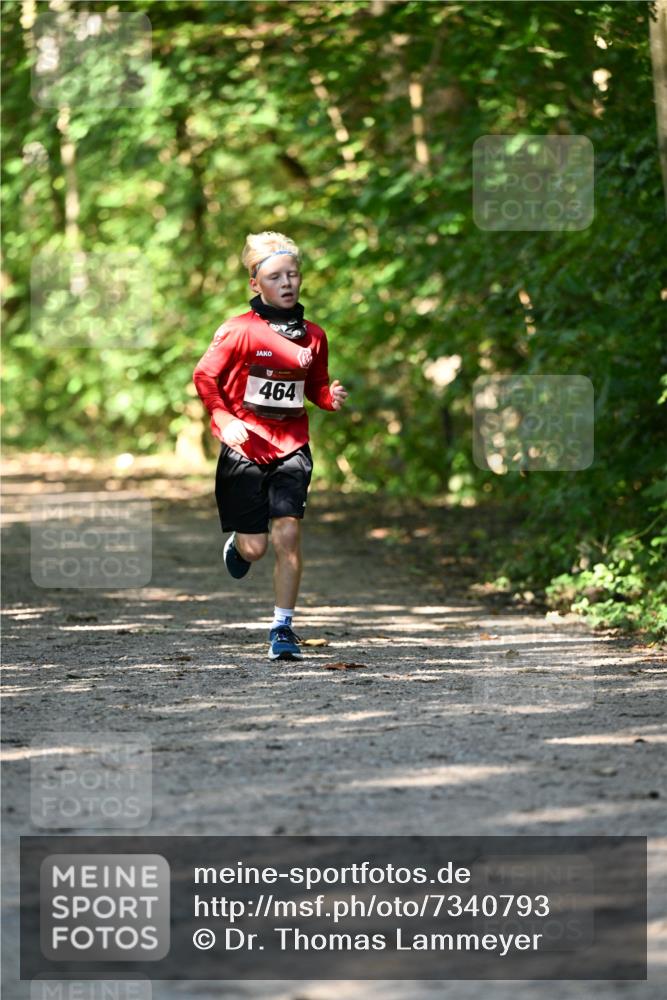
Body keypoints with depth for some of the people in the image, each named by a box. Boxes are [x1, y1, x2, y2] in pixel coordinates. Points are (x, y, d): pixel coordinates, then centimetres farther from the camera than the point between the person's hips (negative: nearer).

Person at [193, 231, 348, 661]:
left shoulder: (313, 336, 7)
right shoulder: (238, 331, -7)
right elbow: (204, 376, -4)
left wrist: (332, 397, -4)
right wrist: (224, 420, -18)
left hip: (291, 448, 2)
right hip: (245, 448, -2)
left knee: (288, 534, -14)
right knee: (255, 547, -2)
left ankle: (283, 626, -4)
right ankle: (237, 542, 38)